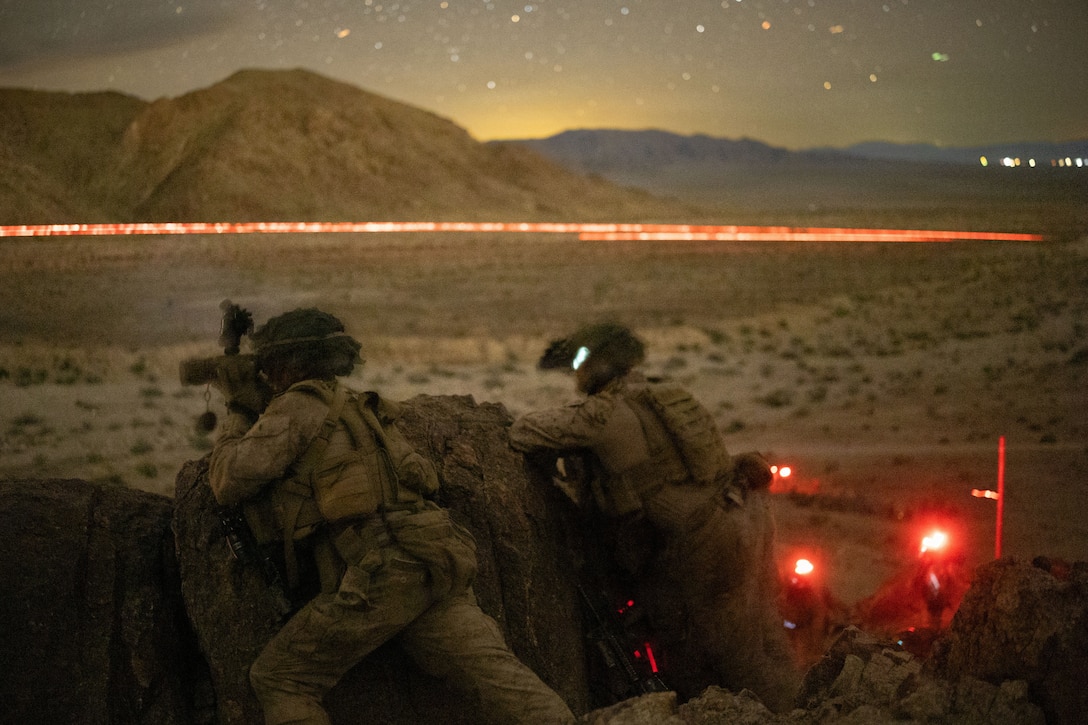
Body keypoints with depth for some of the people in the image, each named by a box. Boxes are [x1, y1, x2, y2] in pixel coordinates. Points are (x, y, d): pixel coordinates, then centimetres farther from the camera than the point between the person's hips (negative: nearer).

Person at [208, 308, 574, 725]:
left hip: (379, 571, -8)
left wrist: (238, 416, 19)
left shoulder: (301, 402, 5)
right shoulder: (355, 406, 30)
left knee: (279, 680, 5)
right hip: (431, 565, 8)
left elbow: (230, 481, 2)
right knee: (493, 671, -6)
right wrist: (255, 406, 35)